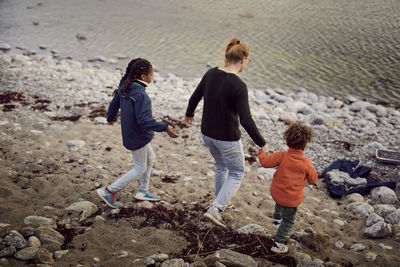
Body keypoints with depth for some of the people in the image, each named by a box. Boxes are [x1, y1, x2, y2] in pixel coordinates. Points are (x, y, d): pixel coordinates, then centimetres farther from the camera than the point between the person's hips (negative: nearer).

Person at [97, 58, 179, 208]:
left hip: (129, 132, 9)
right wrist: (165, 127, -33)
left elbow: (114, 104, 13)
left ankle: (143, 191, 37)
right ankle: (109, 191, 11)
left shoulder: (124, 87, -1)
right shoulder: (140, 95, -29)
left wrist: (111, 117, 32)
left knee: (150, 158, 25)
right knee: (140, 168, 8)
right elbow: (143, 120, -33)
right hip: (137, 137, -9)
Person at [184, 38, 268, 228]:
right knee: (237, 173, 16)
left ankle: (222, 202, 46)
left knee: (221, 166, 30)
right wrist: (262, 144, -15)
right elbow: (246, 120, -25)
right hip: (227, 138, -6)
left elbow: (195, 97, 9)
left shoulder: (211, 74, -5)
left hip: (207, 134, 7)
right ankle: (215, 208, 4)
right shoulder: (238, 86, -24)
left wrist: (189, 114, 28)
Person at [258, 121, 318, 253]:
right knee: (288, 221, 15)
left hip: (276, 193, 3)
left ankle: (277, 220, 58)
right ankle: (277, 244, 17)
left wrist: (261, 152, 7)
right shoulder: (306, 162, -17)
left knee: (279, 204, 40)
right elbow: (313, 179, -4)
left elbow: (265, 162, -12)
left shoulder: (282, 156, -15)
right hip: (292, 199, -3)